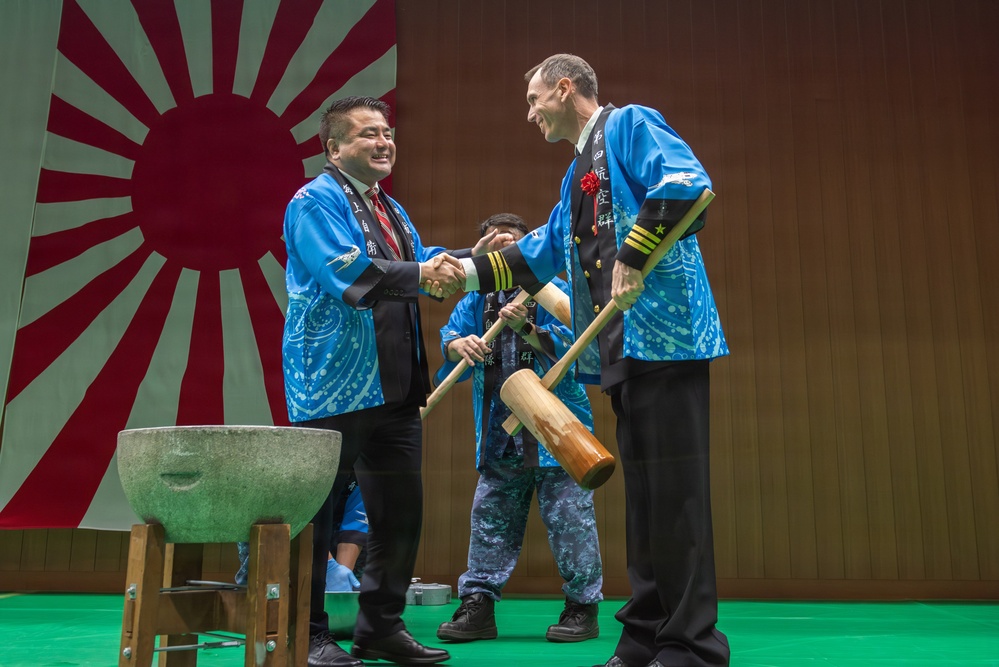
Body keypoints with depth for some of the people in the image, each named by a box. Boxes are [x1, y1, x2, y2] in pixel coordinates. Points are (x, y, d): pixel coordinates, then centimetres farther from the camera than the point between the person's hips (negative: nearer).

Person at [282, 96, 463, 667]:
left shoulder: (393, 211, 21)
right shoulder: (316, 201, -6)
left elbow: (421, 265, 14)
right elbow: (344, 272, -20)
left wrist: (448, 263, -5)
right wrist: (420, 274, -19)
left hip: (395, 386, 9)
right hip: (335, 385, -8)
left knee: (402, 511, 12)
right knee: (316, 513, 1)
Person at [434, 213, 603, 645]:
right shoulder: (477, 299, 14)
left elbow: (571, 345, -12)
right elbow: (448, 337, 2)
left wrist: (526, 328, -26)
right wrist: (459, 345, -21)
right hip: (499, 438, 5)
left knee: (569, 519, -1)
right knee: (489, 521, 10)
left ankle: (582, 607, 14)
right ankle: (478, 607, 19)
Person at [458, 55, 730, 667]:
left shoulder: (630, 124, 0)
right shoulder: (578, 175, 26)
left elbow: (686, 183, -17)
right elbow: (542, 251, 27)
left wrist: (634, 257, -20)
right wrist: (469, 272, 19)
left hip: (665, 333, -9)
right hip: (623, 347, 9)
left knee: (673, 489, -7)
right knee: (644, 492, 10)